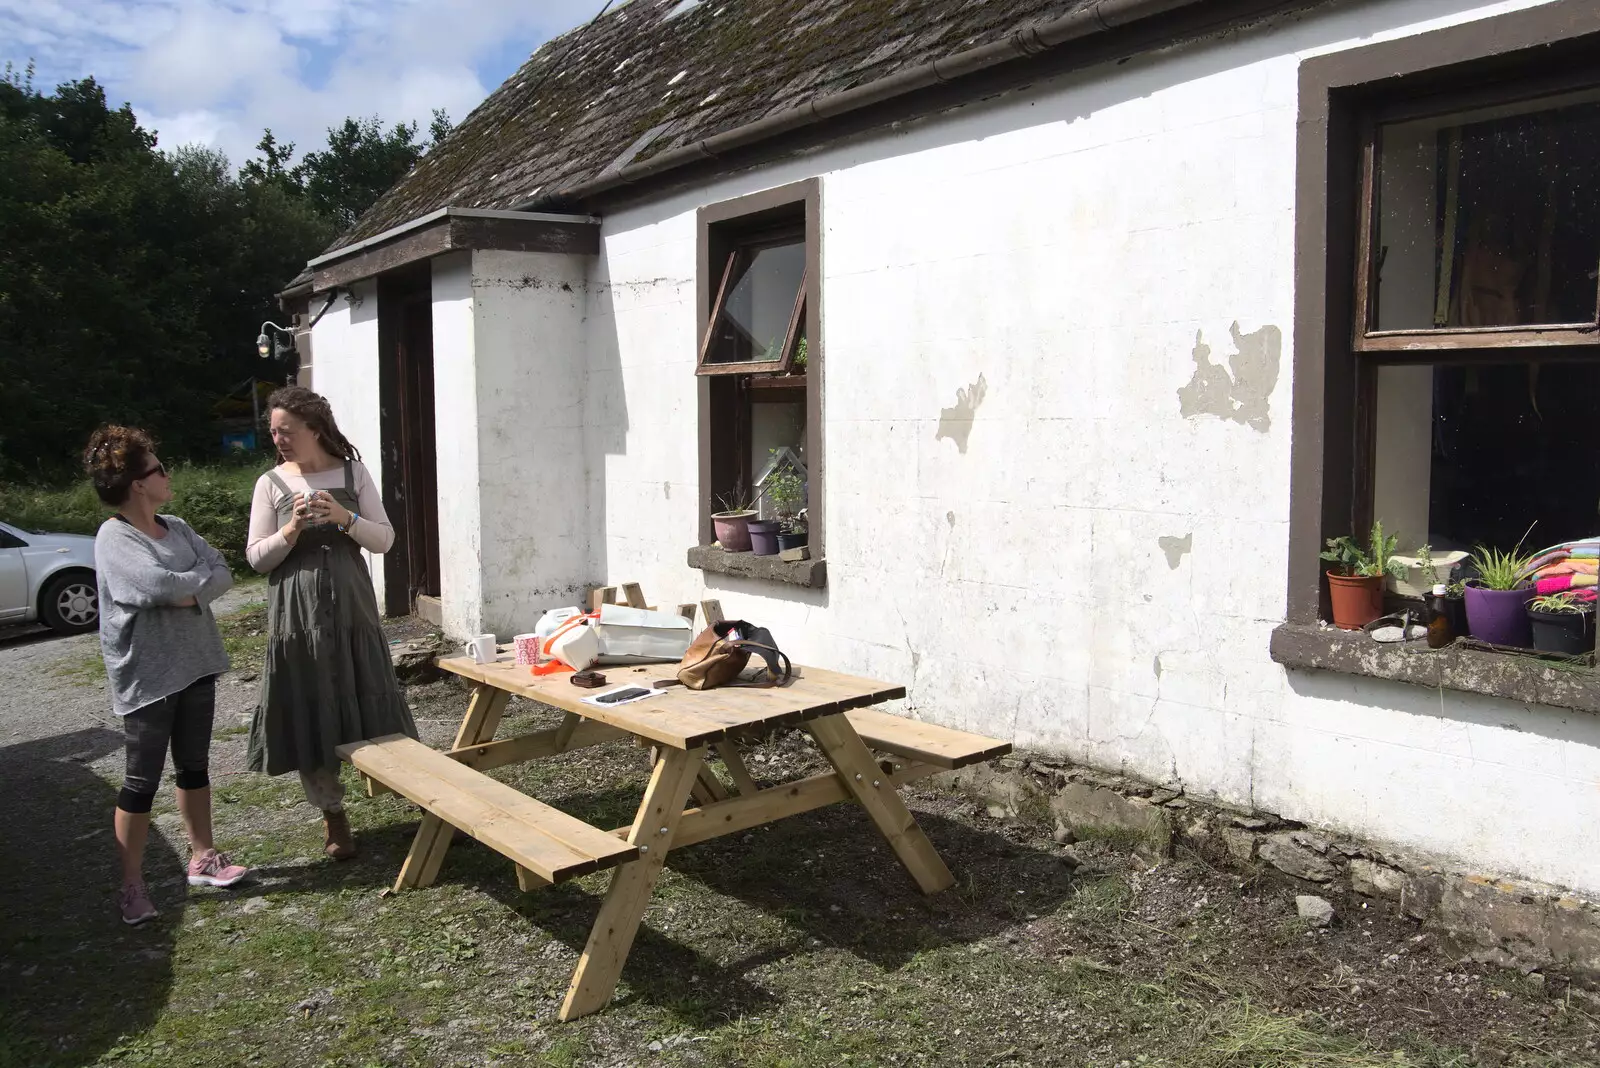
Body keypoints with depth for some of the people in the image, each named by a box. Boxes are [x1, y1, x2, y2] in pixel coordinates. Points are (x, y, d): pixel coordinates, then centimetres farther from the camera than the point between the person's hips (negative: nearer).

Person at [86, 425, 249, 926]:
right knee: (143, 781, 1)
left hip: (195, 664, 7)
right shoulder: (114, 538, -13)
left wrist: (184, 592, -17)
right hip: (147, 674, -7)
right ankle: (132, 885, 13)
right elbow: (157, 584, -28)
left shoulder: (177, 528, 8)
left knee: (194, 766, 17)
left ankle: (202, 857, 30)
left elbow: (222, 574, -1)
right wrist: (199, 579, -11)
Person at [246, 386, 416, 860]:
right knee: (310, 713, 4)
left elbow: (384, 540, 1)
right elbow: (256, 557, 1)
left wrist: (345, 517, -15)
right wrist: (292, 529, -15)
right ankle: (333, 816, 19)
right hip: (297, 616, 1)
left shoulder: (352, 473, 3)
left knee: (369, 707, 2)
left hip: (352, 609, 0)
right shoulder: (271, 483, 3)